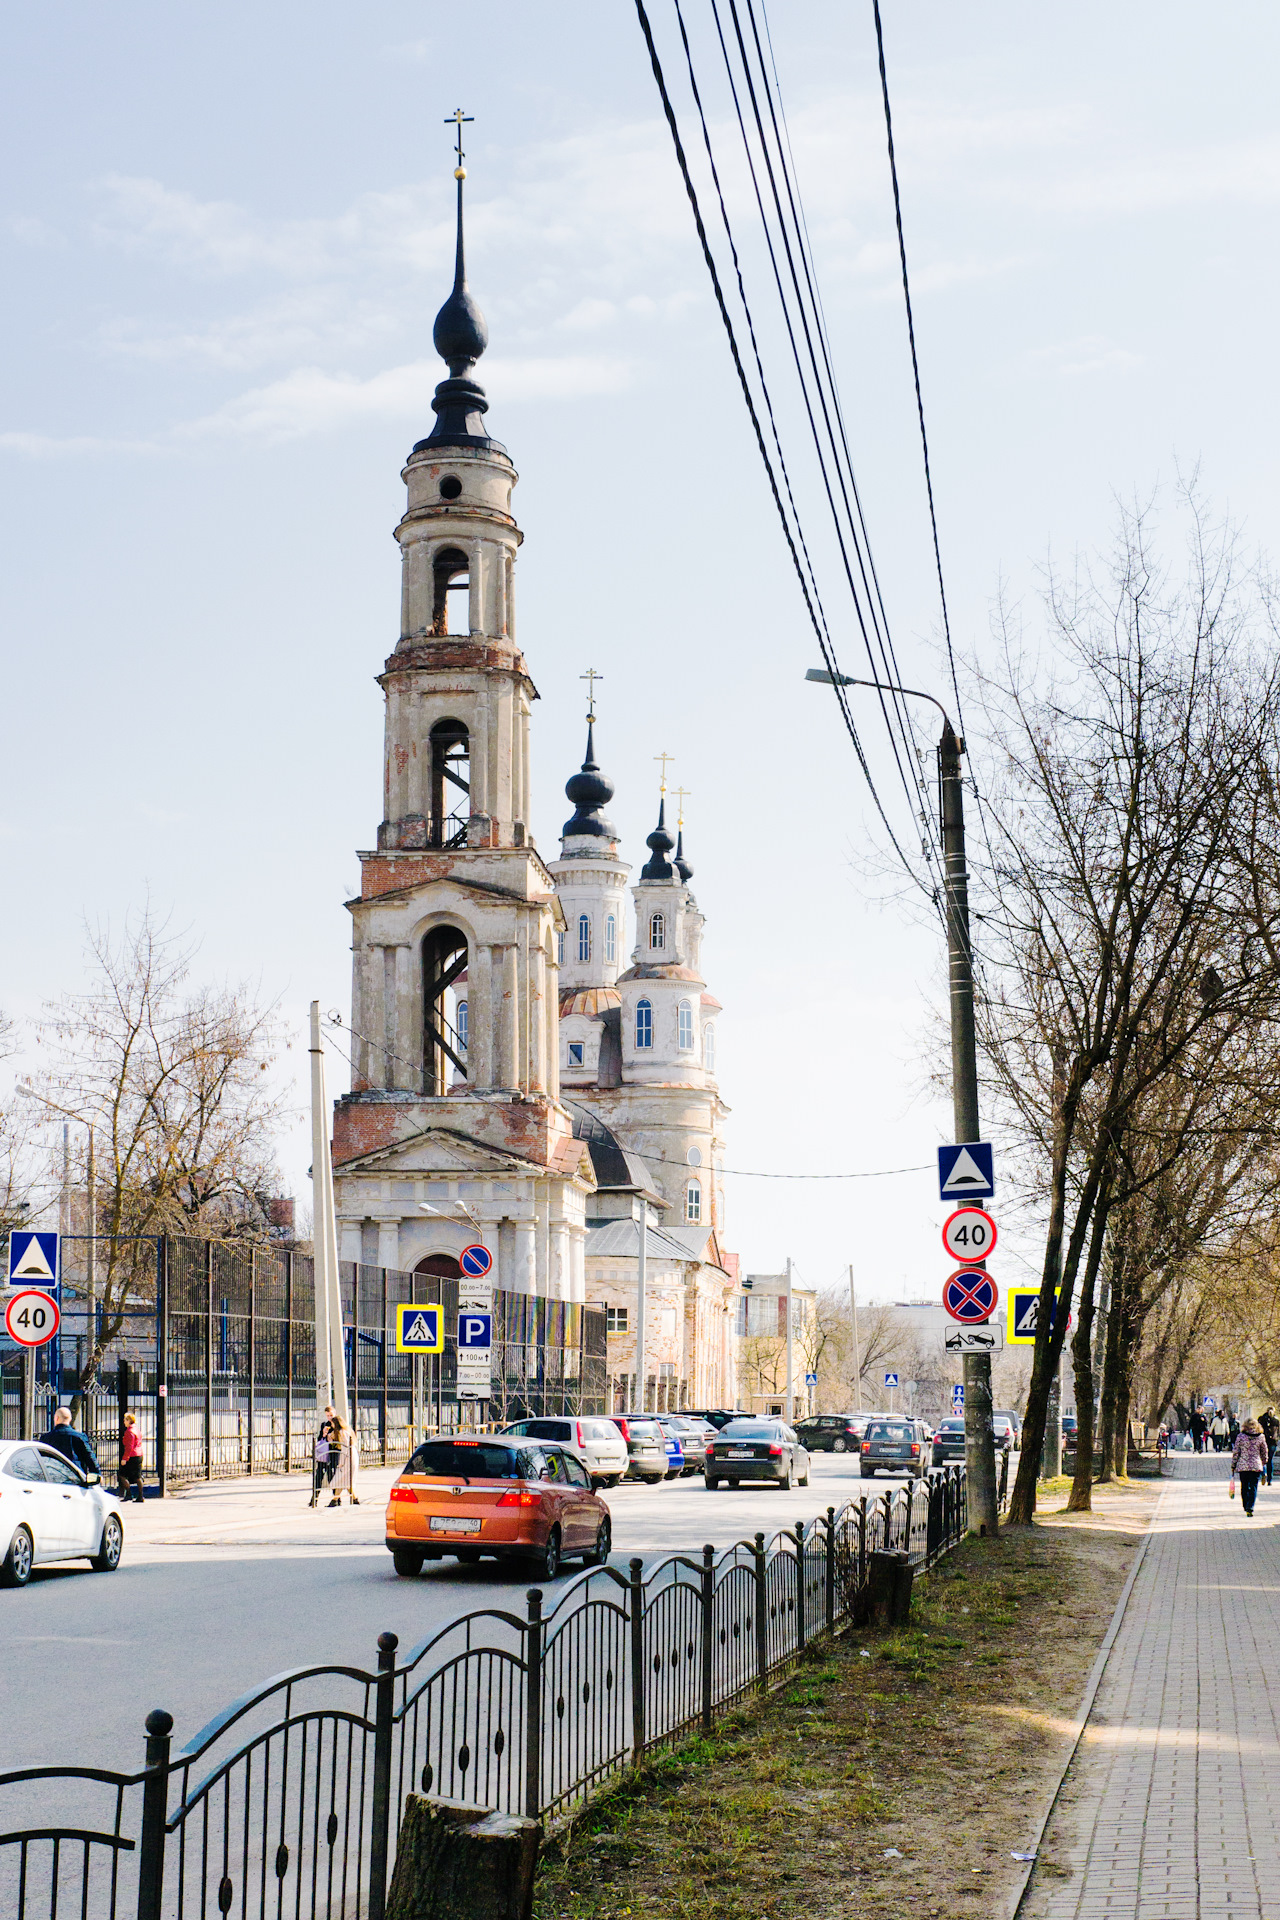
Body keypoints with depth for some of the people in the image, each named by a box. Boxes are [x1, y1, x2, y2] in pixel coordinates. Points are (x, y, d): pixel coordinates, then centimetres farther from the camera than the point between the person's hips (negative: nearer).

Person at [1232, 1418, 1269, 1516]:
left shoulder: (1240, 1437, -5)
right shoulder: (1261, 1437, -1)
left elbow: (1235, 1452, -1)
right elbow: (1264, 1452, 10)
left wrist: (1233, 1465, 7)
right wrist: (1264, 1464, 25)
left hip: (1243, 1466, 0)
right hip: (1256, 1466, 0)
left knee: (1244, 1487, 15)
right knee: (1253, 1487, 3)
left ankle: (1246, 1507, 25)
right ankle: (1250, 1508, -8)